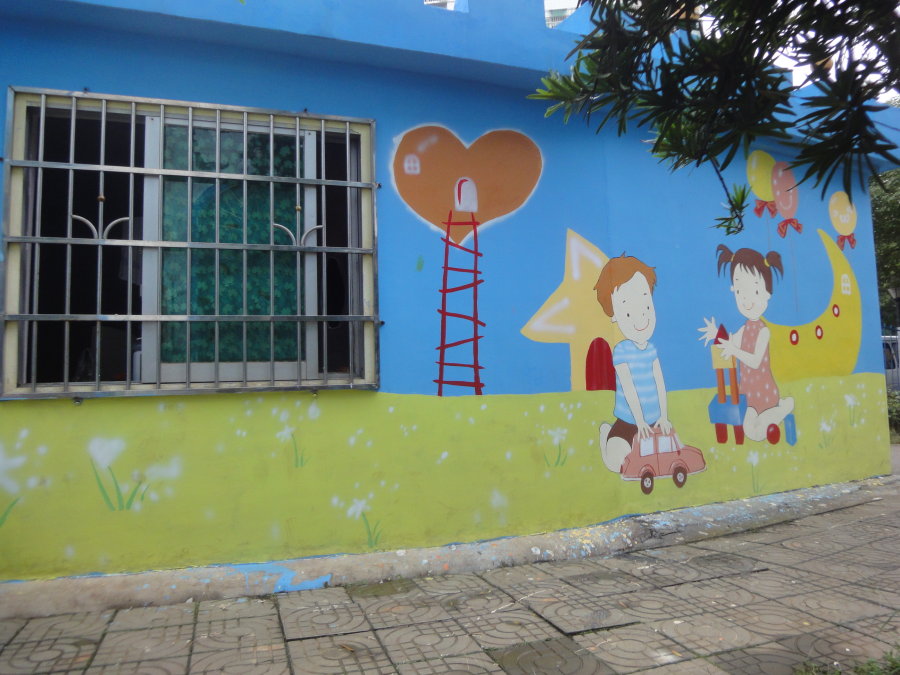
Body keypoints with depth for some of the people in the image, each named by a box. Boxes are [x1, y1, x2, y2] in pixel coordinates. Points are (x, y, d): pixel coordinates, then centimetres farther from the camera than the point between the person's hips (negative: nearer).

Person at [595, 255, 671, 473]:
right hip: (628, 422, -5)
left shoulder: (651, 348, 1)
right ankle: (607, 432, 18)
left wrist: (664, 416, -3)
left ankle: (643, 439, 25)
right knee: (616, 464, -13)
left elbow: (660, 383, 2)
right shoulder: (621, 351, -16)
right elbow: (628, 388, -18)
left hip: (654, 420, 5)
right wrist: (640, 420, -19)